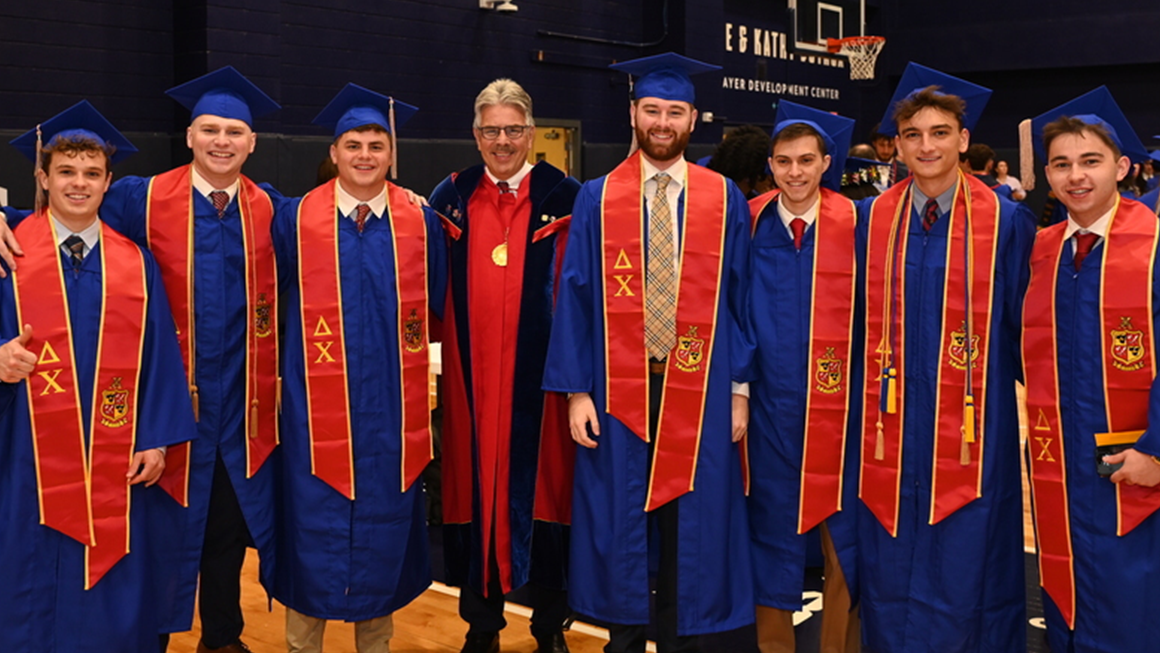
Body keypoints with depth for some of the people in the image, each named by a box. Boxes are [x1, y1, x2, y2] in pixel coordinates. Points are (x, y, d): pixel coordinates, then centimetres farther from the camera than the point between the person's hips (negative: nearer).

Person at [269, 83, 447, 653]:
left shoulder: (421, 222, 3)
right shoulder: (294, 219, 0)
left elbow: (435, 307, 14)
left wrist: (397, 342, 10)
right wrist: (307, 346, 5)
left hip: (392, 407, 2)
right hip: (317, 405, -1)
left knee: (383, 526, 10)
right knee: (314, 526, 4)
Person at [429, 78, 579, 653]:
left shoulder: (562, 196, 1)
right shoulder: (452, 197, 9)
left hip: (538, 374, -2)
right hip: (471, 373, 2)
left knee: (539, 484, 4)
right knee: (475, 486, 7)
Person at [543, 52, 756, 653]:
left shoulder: (724, 199, 3)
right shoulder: (597, 199, 2)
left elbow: (739, 298, 3)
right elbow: (576, 297, 0)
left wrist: (740, 388, -1)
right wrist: (575, 391, -6)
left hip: (699, 390, 0)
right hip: (617, 390, 0)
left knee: (689, 521, 8)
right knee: (620, 519, 8)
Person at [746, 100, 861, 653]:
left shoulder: (856, 223, -3)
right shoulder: (748, 224, 2)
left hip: (837, 404, -1)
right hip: (769, 402, 1)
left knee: (844, 532, 7)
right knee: (772, 528, 10)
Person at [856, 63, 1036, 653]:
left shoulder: (1006, 222, -2)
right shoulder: (871, 220, 5)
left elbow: (1022, 324, 3)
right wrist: (870, 394, 7)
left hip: (973, 424, -2)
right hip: (892, 422, 2)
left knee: (966, 568, 3)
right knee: (890, 567, 9)